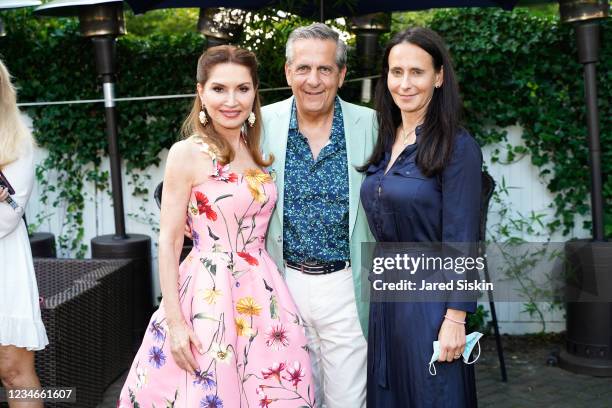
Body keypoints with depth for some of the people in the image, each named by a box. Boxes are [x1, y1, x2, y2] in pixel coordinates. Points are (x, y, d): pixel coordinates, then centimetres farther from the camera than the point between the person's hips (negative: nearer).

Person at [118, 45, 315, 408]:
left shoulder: (258, 152, 8)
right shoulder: (187, 153, -8)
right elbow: (169, 242, -9)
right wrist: (174, 321, -13)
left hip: (264, 297, 6)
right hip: (209, 296, -5)